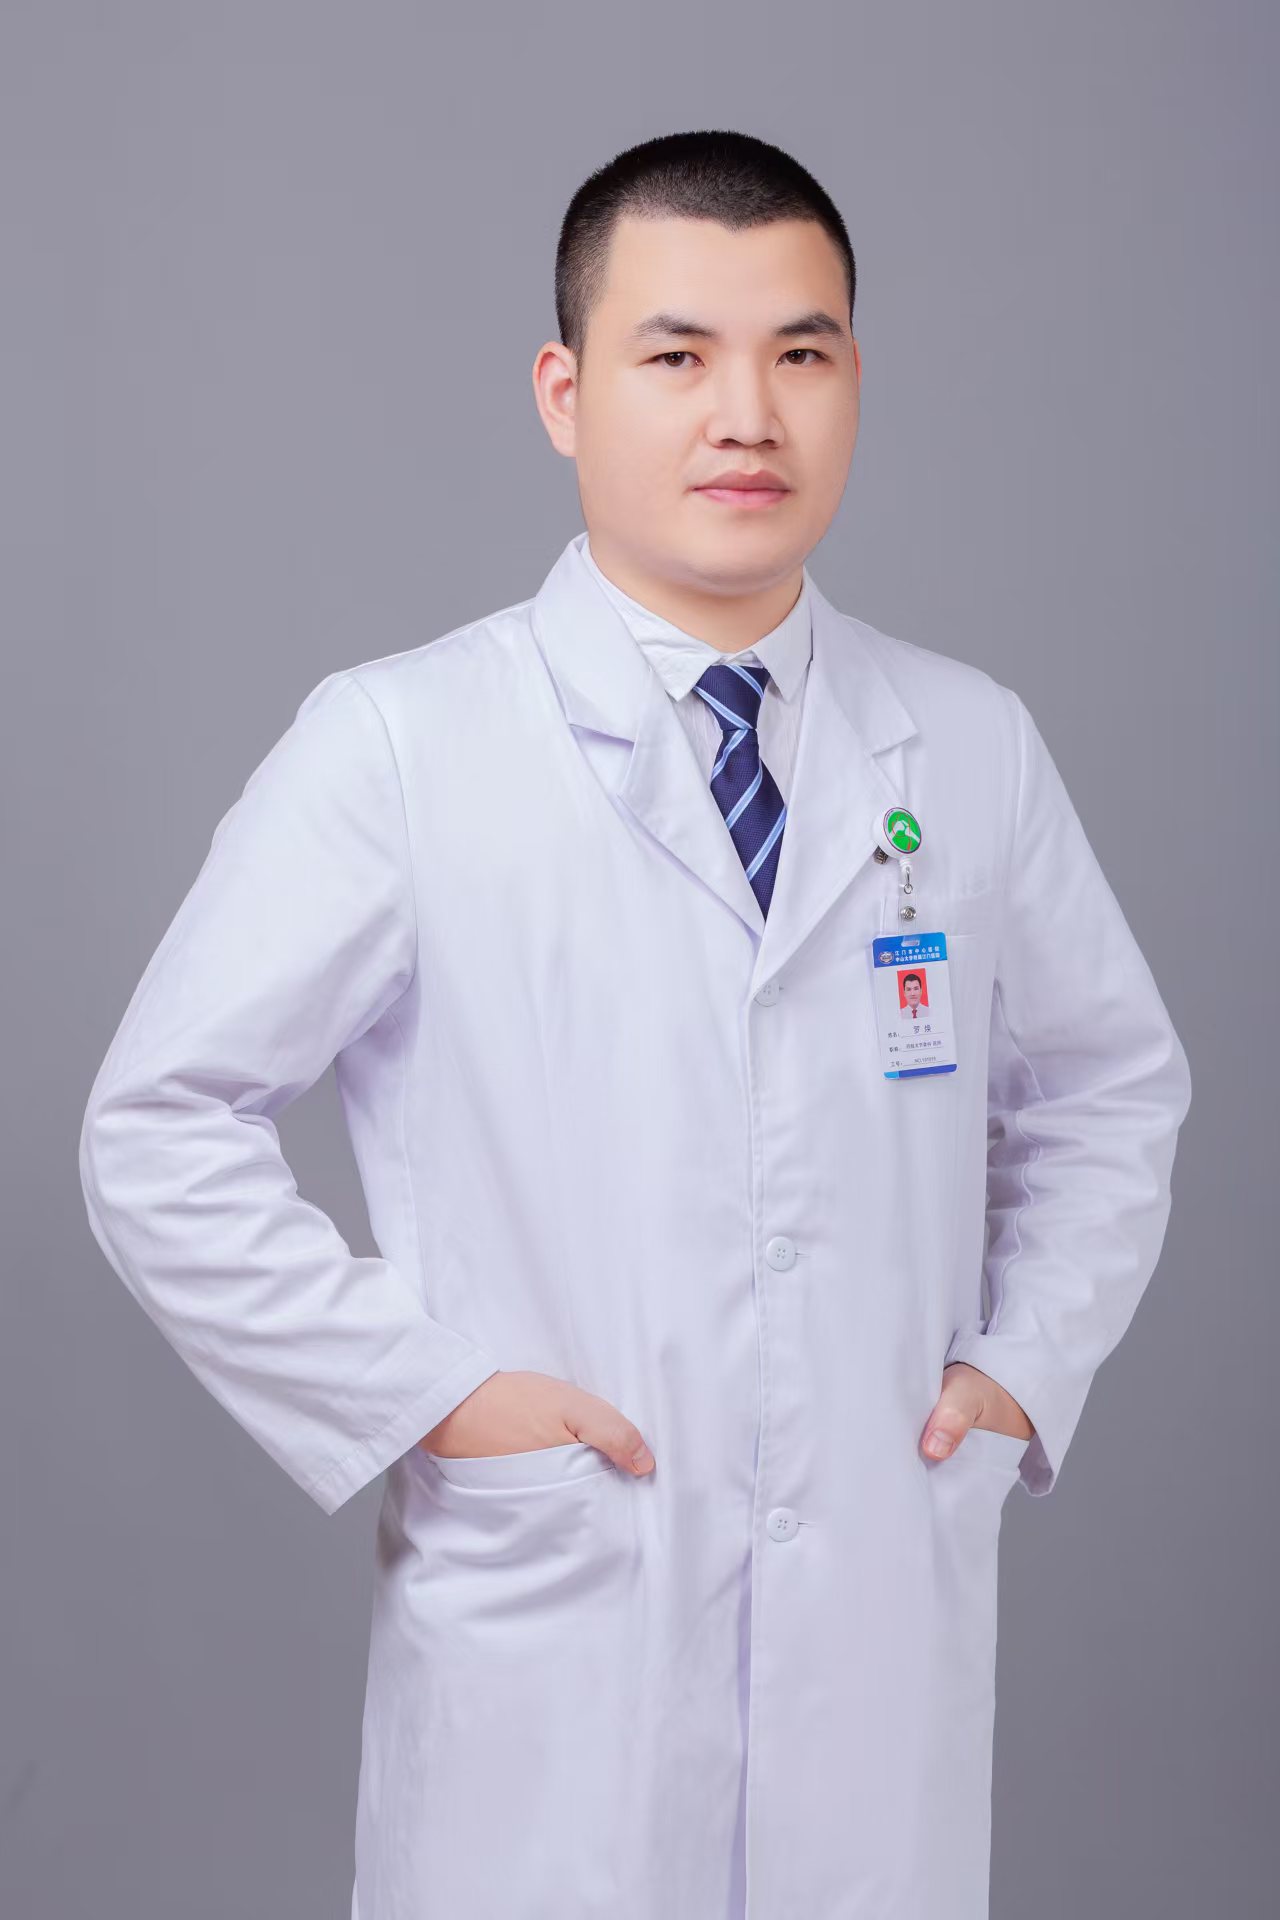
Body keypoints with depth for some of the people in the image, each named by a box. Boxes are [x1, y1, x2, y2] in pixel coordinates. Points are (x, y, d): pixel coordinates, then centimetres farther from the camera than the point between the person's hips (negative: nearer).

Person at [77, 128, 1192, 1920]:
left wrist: (1028, 1364, 5)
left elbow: (1111, 1089, 17)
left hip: (887, 1638, 3)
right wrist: (419, 1393, -10)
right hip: (544, 1650, -3)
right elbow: (158, 1132, -6)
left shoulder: (973, 747, 3)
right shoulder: (395, 745, -8)